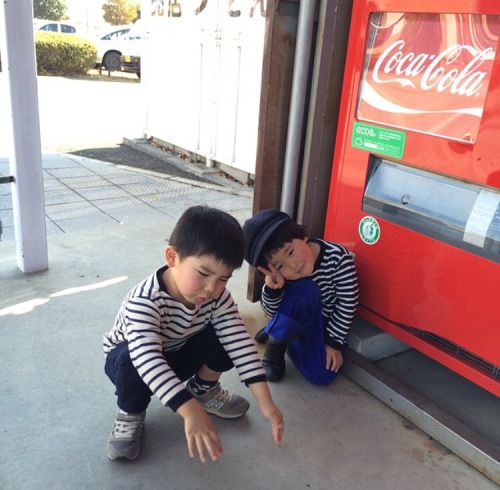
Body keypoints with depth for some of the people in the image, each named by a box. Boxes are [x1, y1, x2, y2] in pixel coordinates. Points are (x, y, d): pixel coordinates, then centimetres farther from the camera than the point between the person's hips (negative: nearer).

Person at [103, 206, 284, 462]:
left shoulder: (217, 297, -23)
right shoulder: (145, 301, -40)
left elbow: (239, 339, -27)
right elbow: (146, 358, -51)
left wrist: (265, 399, -34)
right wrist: (191, 412, -60)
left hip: (178, 356, 4)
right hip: (129, 357, -4)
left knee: (223, 339, -22)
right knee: (132, 363, -39)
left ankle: (203, 390, 9)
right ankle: (130, 415, -6)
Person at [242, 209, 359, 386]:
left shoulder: (338, 257, -30)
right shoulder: (283, 273, -24)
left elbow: (348, 304, -20)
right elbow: (271, 312, -17)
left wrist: (334, 342, -15)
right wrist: (272, 289, -38)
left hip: (325, 322, 1)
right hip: (297, 319, 0)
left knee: (322, 375, -20)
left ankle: (288, 338, 8)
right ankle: (276, 342, -10)